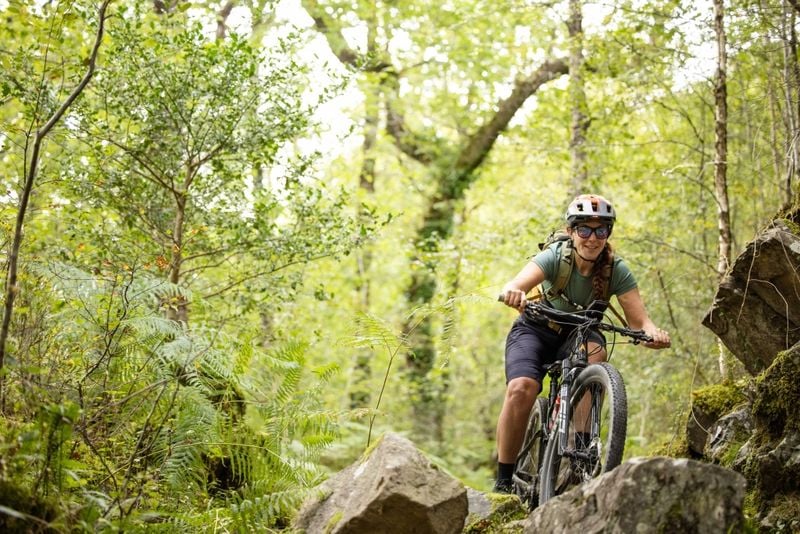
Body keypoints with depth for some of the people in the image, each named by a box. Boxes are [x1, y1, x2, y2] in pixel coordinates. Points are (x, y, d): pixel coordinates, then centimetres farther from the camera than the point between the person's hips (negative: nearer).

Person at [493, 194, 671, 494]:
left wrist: (652, 333, -49)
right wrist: (513, 292, -67)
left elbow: (639, 319, -25)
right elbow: (517, 284, -42)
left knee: (594, 351, -35)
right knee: (521, 389, -29)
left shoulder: (616, 270, -18)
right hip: (536, 330, -2)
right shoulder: (555, 257, -24)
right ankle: (504, 480, -15)